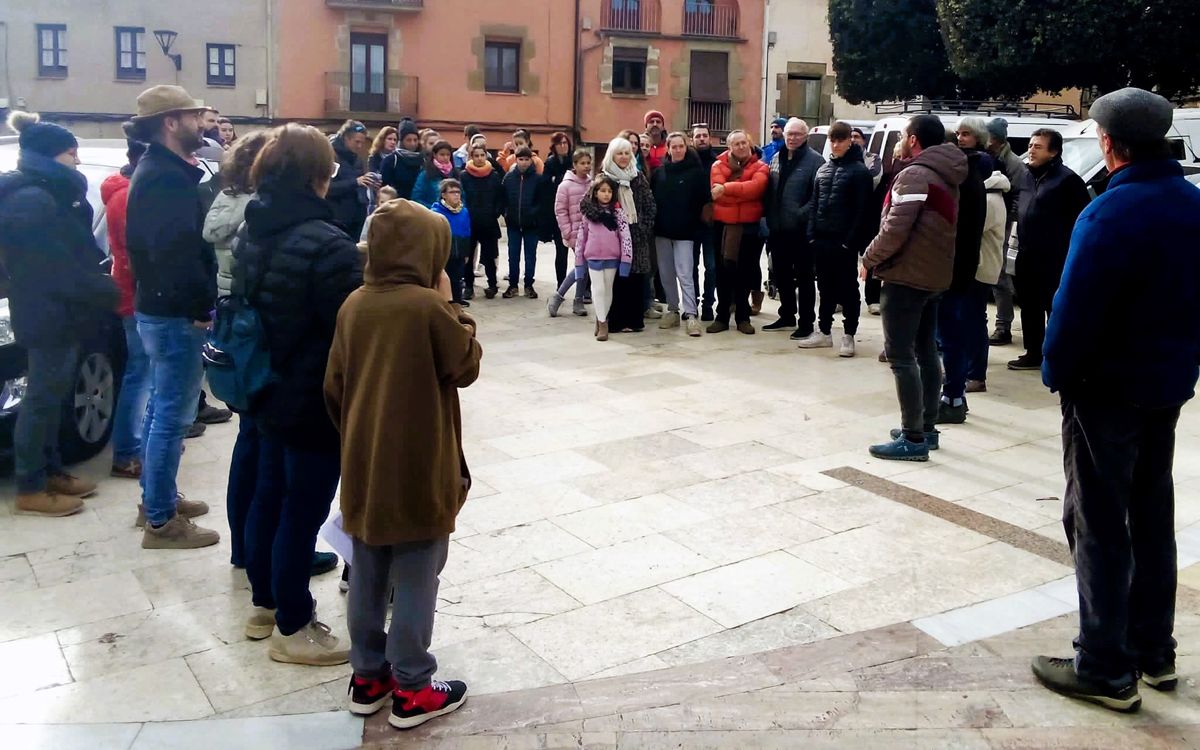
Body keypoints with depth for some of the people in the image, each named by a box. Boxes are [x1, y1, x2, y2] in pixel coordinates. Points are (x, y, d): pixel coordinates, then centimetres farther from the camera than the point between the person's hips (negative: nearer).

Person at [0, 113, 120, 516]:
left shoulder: (47, 195, 13)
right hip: (48, 316, -10)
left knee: (51, 396, 16)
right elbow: (60, 269, -23)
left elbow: (75, 253, 13)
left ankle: (50, 472, 26)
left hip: (56, 313, 10)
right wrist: (110, 294, -16)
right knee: (42, 398, -2)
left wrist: (102, 287, -1)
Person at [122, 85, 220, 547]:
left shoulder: (159, 171, 15)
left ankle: (156, 499, 32)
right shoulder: (166, 178, -19)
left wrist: (200, 300, 13)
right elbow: (177, 251, -29)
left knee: (163, 407, 19)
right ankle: (161, 521, 5)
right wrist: (203, 306, -21)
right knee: (172, 413, -3)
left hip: (161, 307, 11)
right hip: (176, 312, -11)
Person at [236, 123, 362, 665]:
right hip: (318, 402, -9)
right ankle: (292, 629, 17)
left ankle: (264, 605, 35)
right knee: (302, 511, 3)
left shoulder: (254, 234, 4)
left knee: (269, 498, 20)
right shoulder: (327, 244, -24)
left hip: (271, 394, 9)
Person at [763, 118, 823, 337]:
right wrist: (769, 218, 6)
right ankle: (787, 316, 29)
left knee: (804, 277, 1)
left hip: (801, 230, -7)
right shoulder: (776, 158, 14)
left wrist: (801, 215, -21)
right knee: (781, 275, 15)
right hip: (778, 229, 7)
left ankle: (806, 322, 9)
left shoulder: (814, 160, -8)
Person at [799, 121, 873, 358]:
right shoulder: (823, 169, 13)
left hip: (844, 241, -6)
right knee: (825, 286, 13)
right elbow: (814, 203, 13)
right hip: (822, 240, 6)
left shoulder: (859, 170, -5)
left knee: (848, 288, 3)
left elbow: (862, 209, -10)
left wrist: (852, 240, -16)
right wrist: (812, 234, 4)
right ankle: (824, 332, 22)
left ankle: (848, 335, 9)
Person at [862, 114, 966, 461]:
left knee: (901, 356, -8)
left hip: (906, 276, -10)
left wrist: (870, 259, -7)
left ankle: (913, 438, -8)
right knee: (926, 352, 15)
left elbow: (895, 229, -22)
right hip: (934, 276, 10)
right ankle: (927, 429, 22)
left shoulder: (915, 175, -16)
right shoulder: (945, 176, 15)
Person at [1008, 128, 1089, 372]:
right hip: (1027, 256, 8)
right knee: (1030, 307, 14)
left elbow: (1083, 217, -14)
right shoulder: (1026, 176, 13)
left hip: (1054, 258, -8)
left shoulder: (1067, 179, -12)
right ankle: (1034, 353, 25)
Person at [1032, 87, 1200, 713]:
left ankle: (1106, 669, 7)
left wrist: (1056, 370, -8)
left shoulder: (1110, 213, -20)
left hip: (1108, 386, -8)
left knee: (1099, 523, 0)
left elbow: (1076, 308, -21)